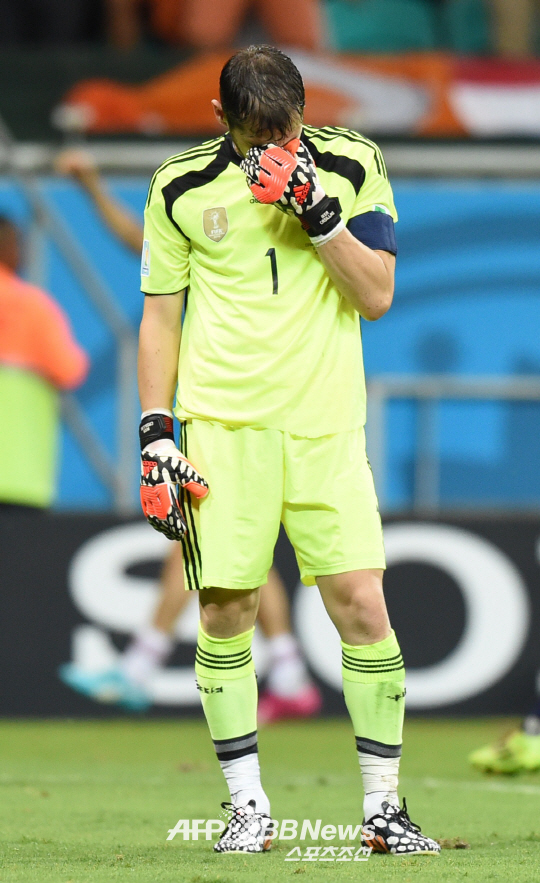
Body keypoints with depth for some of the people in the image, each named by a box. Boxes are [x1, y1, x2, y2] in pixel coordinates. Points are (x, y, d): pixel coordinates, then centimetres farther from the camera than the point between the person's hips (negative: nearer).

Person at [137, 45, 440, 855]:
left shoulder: (351, 167, 2)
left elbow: (378, 295, -3)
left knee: (362, 605, -6)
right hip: (221, 424, 0)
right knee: (224, 613, -2)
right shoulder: (181, 188, 3)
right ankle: (247, 805, 9)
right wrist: (154, 433, 2)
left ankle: (383, 805, 4)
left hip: (325, 424, 0)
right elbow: (160, 317, 9)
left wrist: (317, 211, -15)